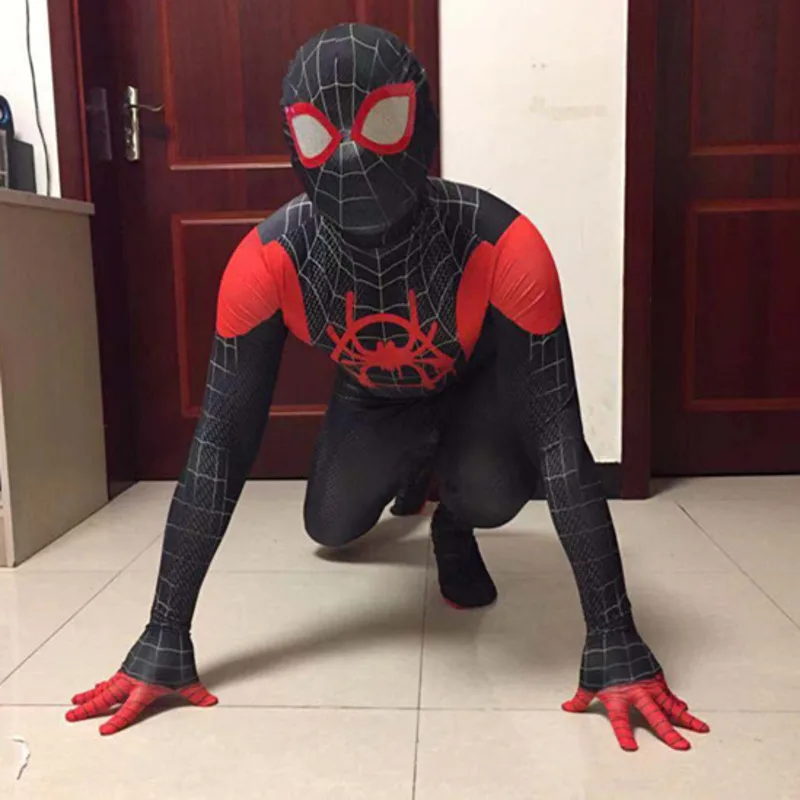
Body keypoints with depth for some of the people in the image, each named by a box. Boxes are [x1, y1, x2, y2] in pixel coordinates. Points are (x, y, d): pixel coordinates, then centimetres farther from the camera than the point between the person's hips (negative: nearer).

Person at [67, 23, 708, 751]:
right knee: (331, 526, -3)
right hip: (373, 393, 3)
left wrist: (616, 646, -42)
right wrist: (165, 642, -31)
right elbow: (221, 445, -31)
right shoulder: (268, 260, -34)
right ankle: (409, 468, 33)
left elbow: (562, 443, -40)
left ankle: (452, 528, 10)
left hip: (480, 385, -3)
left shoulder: (502, 246, -41)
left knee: (493, 494, -31)